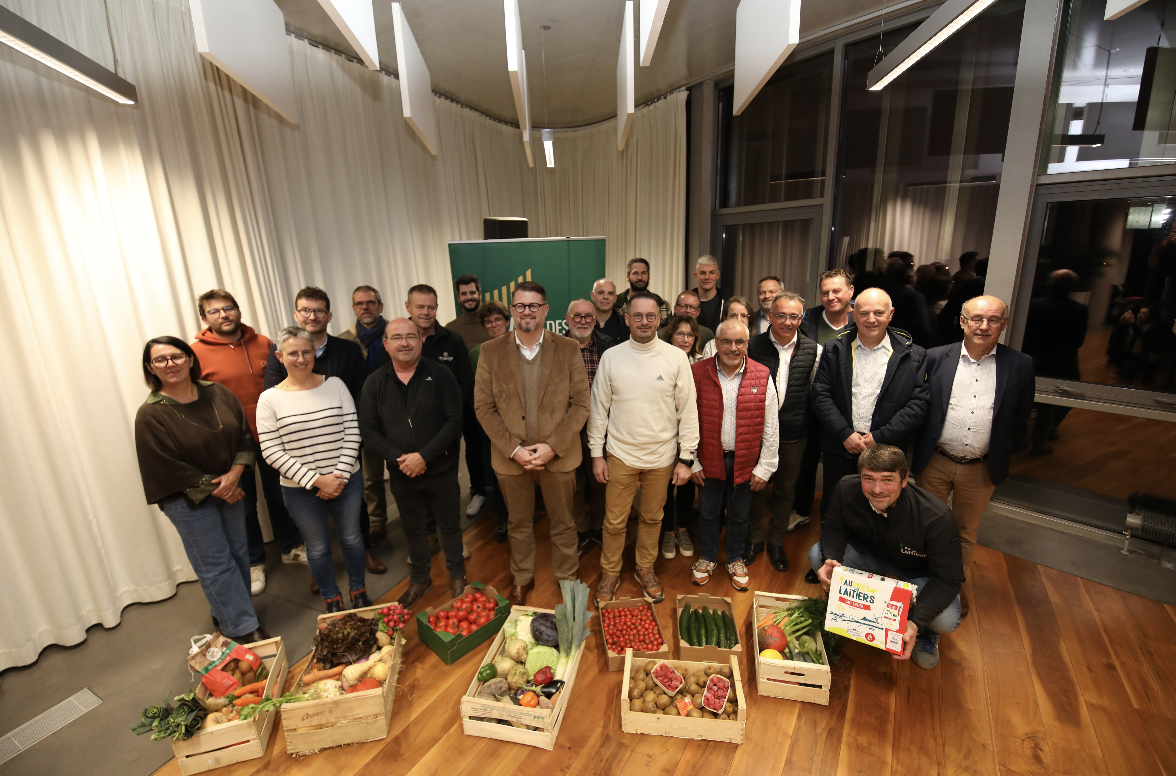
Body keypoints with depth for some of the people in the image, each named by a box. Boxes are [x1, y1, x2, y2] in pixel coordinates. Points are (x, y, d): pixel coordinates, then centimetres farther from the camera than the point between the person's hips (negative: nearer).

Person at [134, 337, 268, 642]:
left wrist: (235, 474, -13)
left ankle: (230, 611, 37)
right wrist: (214, 489, -12)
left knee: (237, 551, 15)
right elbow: (168, 469, -14)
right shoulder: (150, 415, -14)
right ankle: (243, 627, 18)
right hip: (188, 499, -4)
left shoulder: (218, 394, -3)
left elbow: (244, 435, 0)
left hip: (230, 487, 5)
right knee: (215, 564, 5)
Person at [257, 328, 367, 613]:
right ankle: (332, 600, 39)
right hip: (300, 490, -1)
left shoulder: (335, 385, -3)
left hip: (346, 481, 1)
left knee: (351, 538, 17)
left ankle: (359, 593, 40)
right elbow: (271, 452, -9)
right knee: (318, 547, 16)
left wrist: (340, 476, -13)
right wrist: (316, 480, -16)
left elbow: (352, 432, -5)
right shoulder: (270, 399, -7)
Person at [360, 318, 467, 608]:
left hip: (441, 470, -2)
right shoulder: (374, 383, 0)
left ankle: (457, 576, 36)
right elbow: (368, 430, -1)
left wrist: (424, 456, -19)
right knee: (413, 529, 19)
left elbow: (454, 421, -13)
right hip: (401, 475, 2)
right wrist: (398, 458, -14)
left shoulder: (440, 375, -8)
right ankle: (419, 578, 41)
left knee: (450, 525, 14)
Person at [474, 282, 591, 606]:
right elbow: (483, 407, -3)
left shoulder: (568, 349, -4)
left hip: (558, 455, 0)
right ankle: (522, 578, 42)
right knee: (519, 524, 19)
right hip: (510, 457, 1)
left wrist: (552, 446, -15)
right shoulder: (491, 352, -2)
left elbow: (580, 404, -6)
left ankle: (567, 578, 39)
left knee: (563, 523, 15)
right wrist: (513, 449, -12)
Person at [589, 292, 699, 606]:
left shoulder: (676, 358, -6)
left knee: (652, 518, 18)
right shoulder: (611, 357, -4)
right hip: (620, 455, 0)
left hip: (662, 456, 0)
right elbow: (598, 408, 1)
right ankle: (610, 573, 33)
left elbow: (687, 410, -3)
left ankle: (645, 569, 40)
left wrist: (686, 457, -4)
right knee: (614, 521, 10)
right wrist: (596, 453, 0)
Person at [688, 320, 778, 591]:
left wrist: (764, 467, -3)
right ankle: (707, 558, 40)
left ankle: (735, 560, 41)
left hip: (745, 462, 1)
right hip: (709, 459, 0)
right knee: (708, 512, 17)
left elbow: (771, 428, -2)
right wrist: (691, 462, -4)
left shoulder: (762, 376, -6)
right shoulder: (698, 373, -8)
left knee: (739, 515, 17)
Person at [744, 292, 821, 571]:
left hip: (793, 435, 1)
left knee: (786, 489, 16)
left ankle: (776, 542, 37)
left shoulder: (814, 351, -4)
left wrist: (811, 427, 3)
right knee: (755, 485, 13)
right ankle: (754, 539, 34)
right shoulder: (753, 346, -8)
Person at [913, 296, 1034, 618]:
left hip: (981, 468, 1)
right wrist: (922, 444, -3)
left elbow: (1021, 416, 6)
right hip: (935, 462, -1)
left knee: (966, 531, 18)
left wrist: (999, 450, 1)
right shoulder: (936, 357, -6)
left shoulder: (1020, 365, -3)